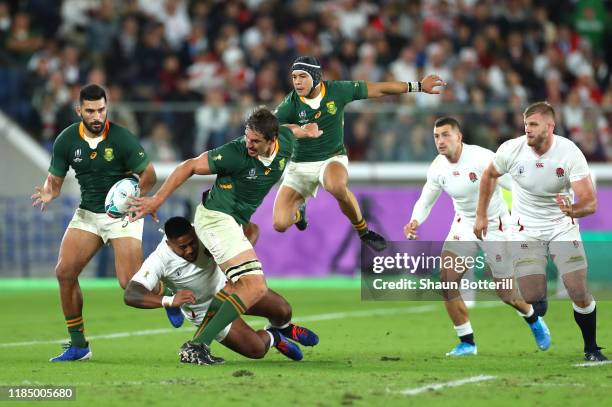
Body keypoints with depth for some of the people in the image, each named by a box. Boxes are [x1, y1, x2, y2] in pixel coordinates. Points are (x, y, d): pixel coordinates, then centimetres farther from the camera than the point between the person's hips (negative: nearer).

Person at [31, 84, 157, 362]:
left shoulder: (122, 139, -17)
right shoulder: (66, 140, -5)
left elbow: (148, 175, -12)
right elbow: (55, 179, 3)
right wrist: (48, 193, -20)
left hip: (122, 214, -5)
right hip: (87, 212, 5)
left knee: (130, 283, -19)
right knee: (64, 272, -8)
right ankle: (78, 345, 5)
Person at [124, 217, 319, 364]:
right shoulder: (159, 261, -33)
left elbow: (251, 229, -25)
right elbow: (130, 295, -42)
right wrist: (169, 301, -58)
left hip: (226, 285, 3)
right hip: (205, 310, -2)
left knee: (283, 310, -6)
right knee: (256, 349, -12)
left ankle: (283, 327, 36)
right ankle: (272, 337, 29)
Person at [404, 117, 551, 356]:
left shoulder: (482, 159, -24)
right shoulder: (437, 168, -7)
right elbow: (425, 201, 6)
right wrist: (415, 222, -13)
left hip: (495, 227, -4)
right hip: (464, 226, 4)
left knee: (507, 294, 0)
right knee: (447, 279, -16)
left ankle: (533, 320, 37)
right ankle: (467, 343, -2)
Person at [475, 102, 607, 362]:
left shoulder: (570, 153, -20)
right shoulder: (512, 150, -14)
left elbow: (591, 202, -23)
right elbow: (489, 176, 8)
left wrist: (573, 209, -45)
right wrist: (481, 215, 10)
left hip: (562, 227, -1)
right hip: (527, 230, 1)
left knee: (579, 292, -9)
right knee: (532, 298, -12)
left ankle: (591, 348, 12)